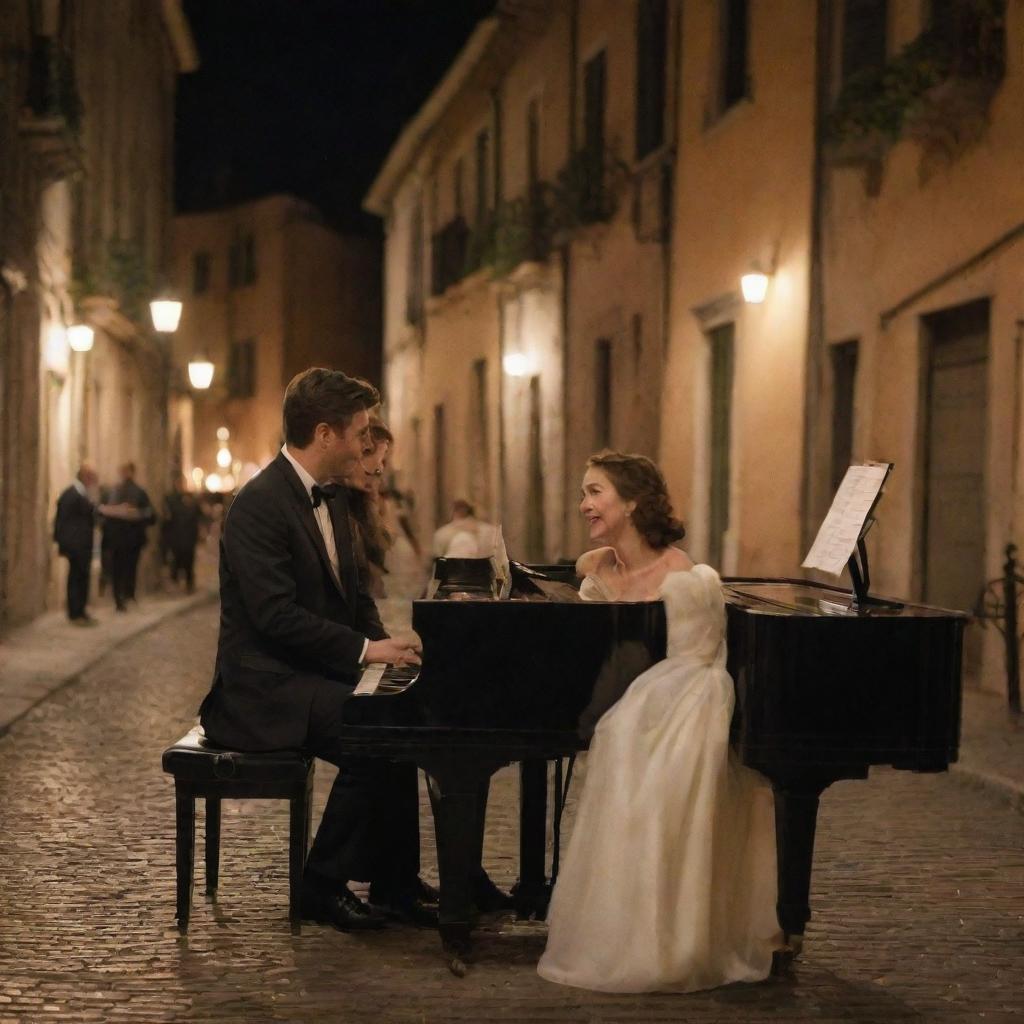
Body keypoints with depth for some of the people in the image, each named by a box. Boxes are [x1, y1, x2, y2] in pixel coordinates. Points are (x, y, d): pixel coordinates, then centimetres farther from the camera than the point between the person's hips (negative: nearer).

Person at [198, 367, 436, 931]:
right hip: (266, 687, -9)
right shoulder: (259, 504, -18)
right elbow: (276, 615, -25)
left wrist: (383, 643, 1)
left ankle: (396, 884, -1)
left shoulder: (330, 498, 13)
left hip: (316, 672, 9)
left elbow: (352, 589, 20)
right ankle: (323, 886, -10)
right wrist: (365, 649, -22)